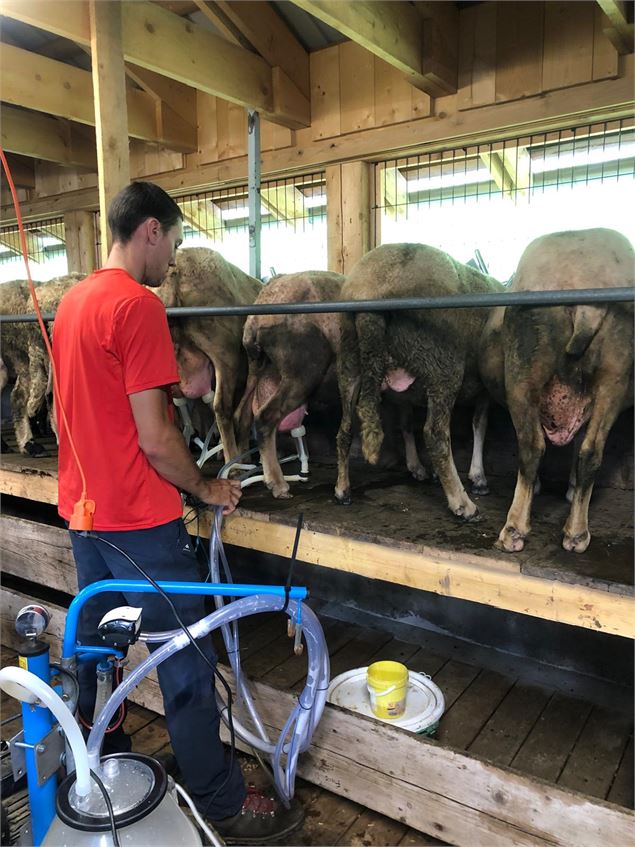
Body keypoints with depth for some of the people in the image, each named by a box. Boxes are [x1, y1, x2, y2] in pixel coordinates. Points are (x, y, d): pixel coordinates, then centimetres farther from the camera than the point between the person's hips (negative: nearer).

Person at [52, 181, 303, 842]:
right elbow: (154, 438, -21)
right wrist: (206, 489, -6)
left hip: (83, 506, 10)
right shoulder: (138, 305, -19)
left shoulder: (71, 301, 10)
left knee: (93, 639, 23)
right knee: (184, 660, 2)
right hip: (138, 516, -9)